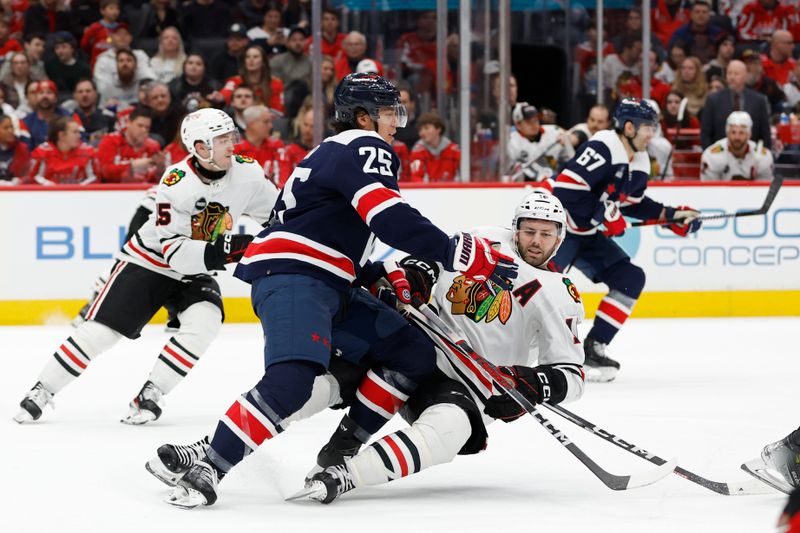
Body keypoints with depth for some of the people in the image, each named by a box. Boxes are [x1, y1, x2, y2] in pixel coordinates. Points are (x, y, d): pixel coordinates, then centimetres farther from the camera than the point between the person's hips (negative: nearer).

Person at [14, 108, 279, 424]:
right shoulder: (176, 184, -28)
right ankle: (41, 392, 9)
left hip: (195, 272, 4)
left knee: (204, 323, -25)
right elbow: (173, 251, -30)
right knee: (100, 330, -7)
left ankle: (150, 394, -15)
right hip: (149, 263, -4)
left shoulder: (246, 172, -14)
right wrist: (224, 250, -39)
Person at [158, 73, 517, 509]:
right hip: (290, 278, -11)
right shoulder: (364, 147, -6)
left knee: (414, 355, 7)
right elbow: (388, 217, -23)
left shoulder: (338, 153, 26)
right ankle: (206, 469, -26)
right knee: (292, 379, -31)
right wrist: (458, 254, -23)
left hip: (328, 288, 11)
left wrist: (385, 278, 17)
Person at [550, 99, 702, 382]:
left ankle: (593, 348, 6)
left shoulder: (639, 164, 6)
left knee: (630, 278, 6)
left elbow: (633, 204, 21)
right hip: (556, 223, -10)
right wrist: (604, 214, -23)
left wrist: (670, 215, 12)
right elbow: (565, 189, -29)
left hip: (586, 233, 10)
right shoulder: (601, 149, -23)